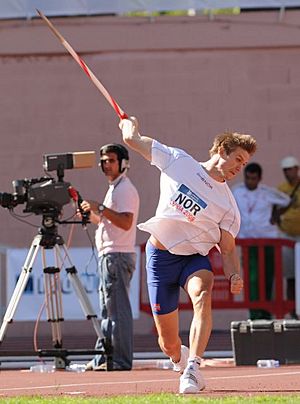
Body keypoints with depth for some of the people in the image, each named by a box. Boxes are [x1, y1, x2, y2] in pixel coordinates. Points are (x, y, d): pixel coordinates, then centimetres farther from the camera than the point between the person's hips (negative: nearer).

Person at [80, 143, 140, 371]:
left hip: (118, 256, -11)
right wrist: (91, 214, 14)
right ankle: (103, 357, 15)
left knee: (118, 309, -11)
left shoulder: (124, 189, -10)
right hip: (110, 256, 11)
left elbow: (126, 222, -23)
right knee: (108, 309, 12)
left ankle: (121, 360, -13)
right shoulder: (115, 188, 22)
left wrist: (101, 209, -24)